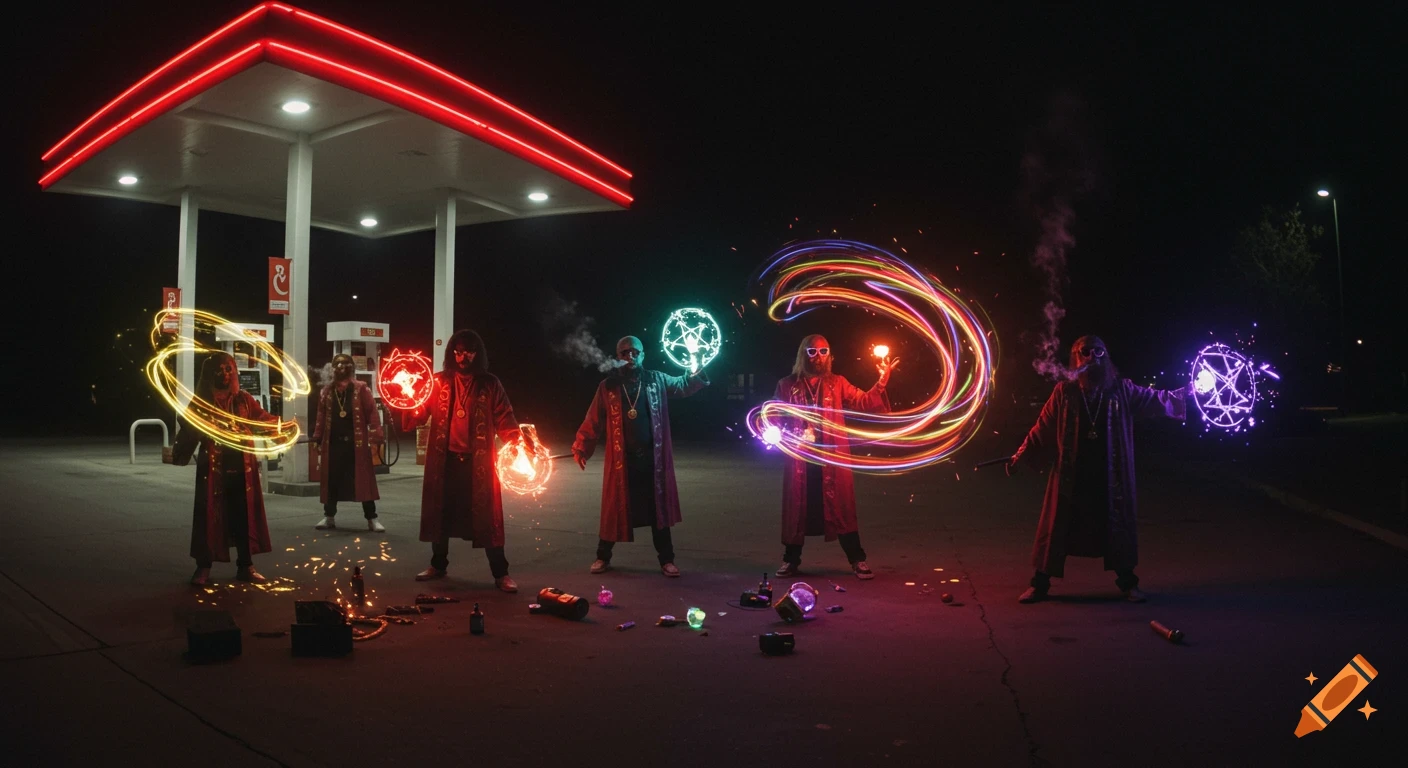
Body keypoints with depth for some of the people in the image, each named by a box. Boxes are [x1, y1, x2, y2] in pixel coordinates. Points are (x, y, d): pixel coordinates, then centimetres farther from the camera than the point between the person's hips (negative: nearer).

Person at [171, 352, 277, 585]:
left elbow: (263, 418, 2)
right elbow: (189, 430, -7)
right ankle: (203, 568, 14)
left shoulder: (244, 400, 7)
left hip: (242, 469, 2)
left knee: (244, 516, 7)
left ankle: (245, 566, 19)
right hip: (212, 469, -2)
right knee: (210, 516, 2)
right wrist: (180, 454, -21)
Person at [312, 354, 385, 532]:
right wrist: (317, 438, 8)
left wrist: (375, 437, -14)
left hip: (356, 442, -3)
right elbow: (321, 416, 13)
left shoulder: (361, 388, -2)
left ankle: (371, 519, 4)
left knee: (363, 479, -1)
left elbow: (372, 413, -7)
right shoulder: (327, 391, 10)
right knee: (331, 480, 10)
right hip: (333, 442, 4)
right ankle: (329, 516, 23)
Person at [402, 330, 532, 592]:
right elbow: (419, 413, 0)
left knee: (485, 514, -2)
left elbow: (504, 420, -2)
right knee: (442, 512, 12)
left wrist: (519, 440, -19)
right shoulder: (439, 382, 7)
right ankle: (438, 565, 30)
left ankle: (501, 573, 3)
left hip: (478, 461, -2)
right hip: (445, 459, 2)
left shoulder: (490, 384, 3)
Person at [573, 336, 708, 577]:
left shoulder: (657, 381, 4)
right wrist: (581, 447, -5)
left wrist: (700, 371, -2)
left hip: (653, 459, 1)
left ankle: (666, 560, 20)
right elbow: (593, 421, 1)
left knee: (659, 509, 9)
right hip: (621, 460, -1)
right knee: (614, 510, 9)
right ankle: (603, 557, 26)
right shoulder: (608, 386, 0)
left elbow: (684, 385, 17)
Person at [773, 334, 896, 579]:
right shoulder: (787, 386, 7)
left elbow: (863, 403, -1)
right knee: (797, 509, 7)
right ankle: (791, 560, 19)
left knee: (841, 508, 1)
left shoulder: (837, 383, 9)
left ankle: (857, 560, 9)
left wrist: (881, 384, -16)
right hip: (800, 458, 0)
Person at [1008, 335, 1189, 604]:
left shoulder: (1122, 390, 2)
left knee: (1118, 525, 11)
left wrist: (1187, 393, -8)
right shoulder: (1064, 392, -1)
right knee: (1057, 526, 5)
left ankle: (1127, 582, 29)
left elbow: (1156, 400, 2)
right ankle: (1040, 583, 16)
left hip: (1111, 475, 1)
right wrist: (1021, 455, -1)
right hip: (1071, 475, -1)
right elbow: (1042, 429, 1)